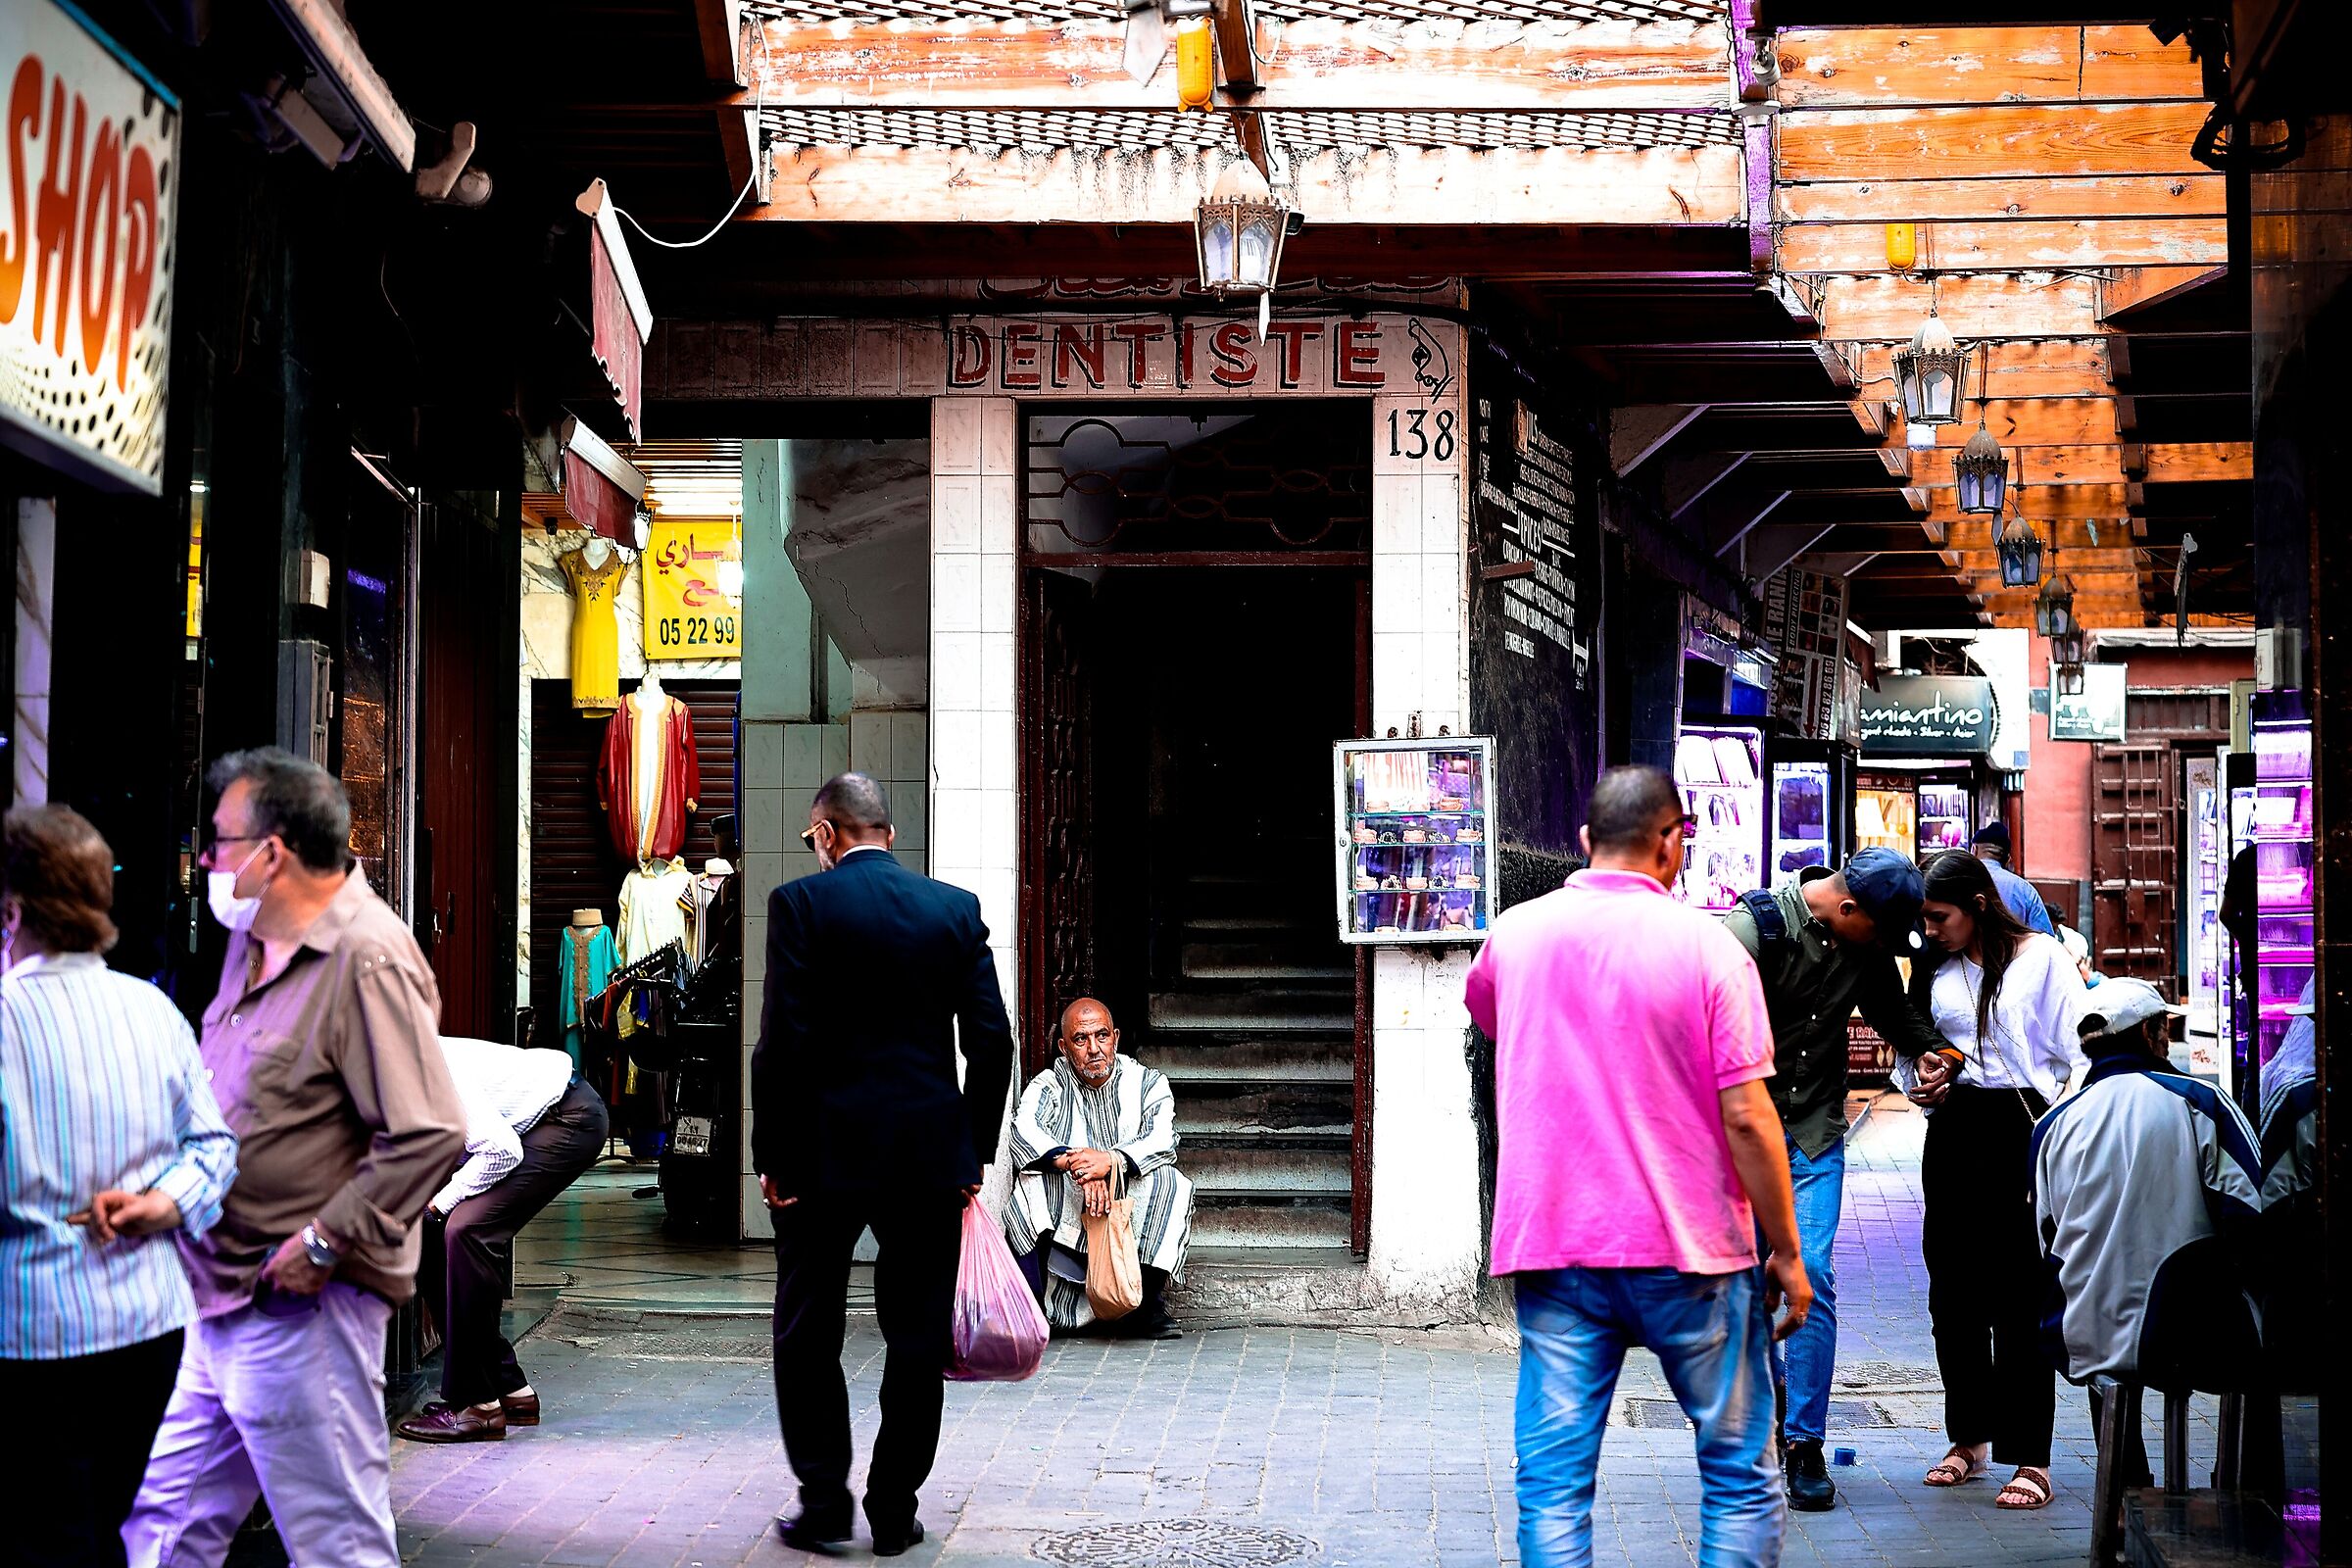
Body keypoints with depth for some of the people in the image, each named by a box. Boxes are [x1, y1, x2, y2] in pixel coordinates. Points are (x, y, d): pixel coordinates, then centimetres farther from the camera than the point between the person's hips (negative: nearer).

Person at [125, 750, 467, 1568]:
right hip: (216, 1305, 10)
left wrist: (325, 1244, -20)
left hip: (300, 1310, -10)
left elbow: (430, 1136, -24)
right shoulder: (256, 942, 13)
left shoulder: (367, 962, -18)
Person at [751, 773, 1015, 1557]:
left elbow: (783, 1041, -11)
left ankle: (823, 1501, 10)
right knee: (917, 1338, 10)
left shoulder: (800, 903, -5)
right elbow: (991, 1041, 2)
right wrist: (974, 1151, 10)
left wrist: (773, 1156, -4)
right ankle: (895, 1510, 13)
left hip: (826, 1151, -2)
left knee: (808, 1335, 11)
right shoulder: (958, 908, 4)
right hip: (931, 1153, 3)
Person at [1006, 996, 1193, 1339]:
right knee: (1030, 1182, -28)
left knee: (1168, 1181, -28)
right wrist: (1076, 1166, -36)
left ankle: (1149, 1304, -19)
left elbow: (1162, 1140, -13)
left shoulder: (1147, 1082, 6)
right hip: (1064, 1216, 0)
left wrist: (1110, 1159, -34)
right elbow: (1024, 1134, -17)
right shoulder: (1048, 1085, 5)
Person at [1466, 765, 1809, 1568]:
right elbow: (1747, 1117, -10)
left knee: (1554, 1480, 3)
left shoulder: (1515, 933, 4)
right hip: (1689, 1253, -3)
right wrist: (1786, 1251, -1)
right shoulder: (1707, 945, -8)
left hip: (1552, 1243, 3)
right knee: (1740, 1472, 10)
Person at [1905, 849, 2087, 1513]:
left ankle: (2029, 1459, 1)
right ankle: (1968, 1437, 24)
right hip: (1953, 1132, 5)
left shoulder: (2043, 958, -2)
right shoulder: (1933, 968, 13)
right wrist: (1921, 1075, 1)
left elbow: (2075, 1057, -3)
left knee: (2020, 1295, -5)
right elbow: (1909, 1051, 23)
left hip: (2022, 1128, -5)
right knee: (1951, 1290, 9)